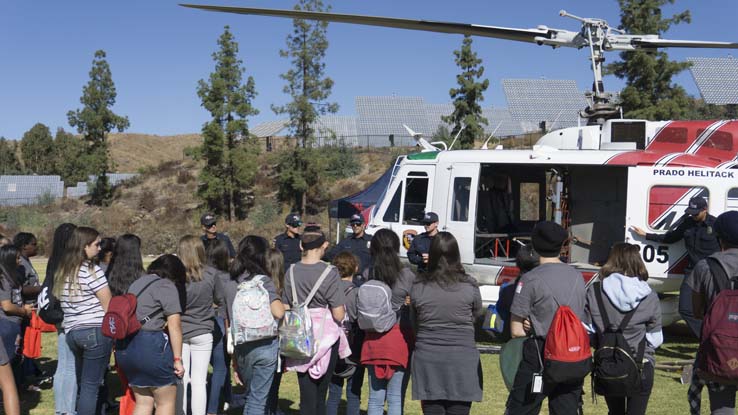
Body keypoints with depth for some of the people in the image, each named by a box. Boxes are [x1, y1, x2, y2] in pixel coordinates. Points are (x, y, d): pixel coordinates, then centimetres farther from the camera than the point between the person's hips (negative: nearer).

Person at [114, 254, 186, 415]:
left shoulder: (134, 283, 19)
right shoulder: (166, 287, -5)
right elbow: (174, 325, -11)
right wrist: (177, 359, -10)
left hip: (124, 347, 8)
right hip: (150, 345, -8)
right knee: (167, 402, 6)